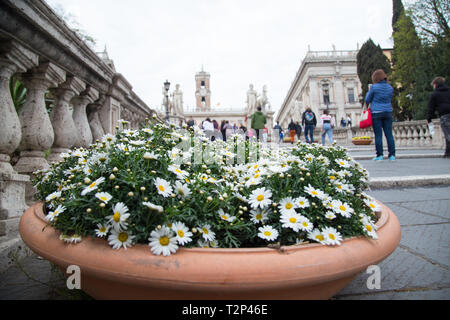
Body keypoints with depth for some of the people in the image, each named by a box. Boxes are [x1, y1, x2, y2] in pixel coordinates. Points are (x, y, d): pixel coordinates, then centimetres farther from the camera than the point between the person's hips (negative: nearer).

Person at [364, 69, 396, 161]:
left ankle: (380, 155, -1)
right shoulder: (390, 88, 8)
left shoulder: (374, 87, -7)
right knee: (389, 134, 5)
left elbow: (368, 99, 1)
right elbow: (390, 99, 20)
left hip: (376, 113, -4)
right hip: (388, 112, 4)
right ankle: (392, 155, 6)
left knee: (378, 135, -2)